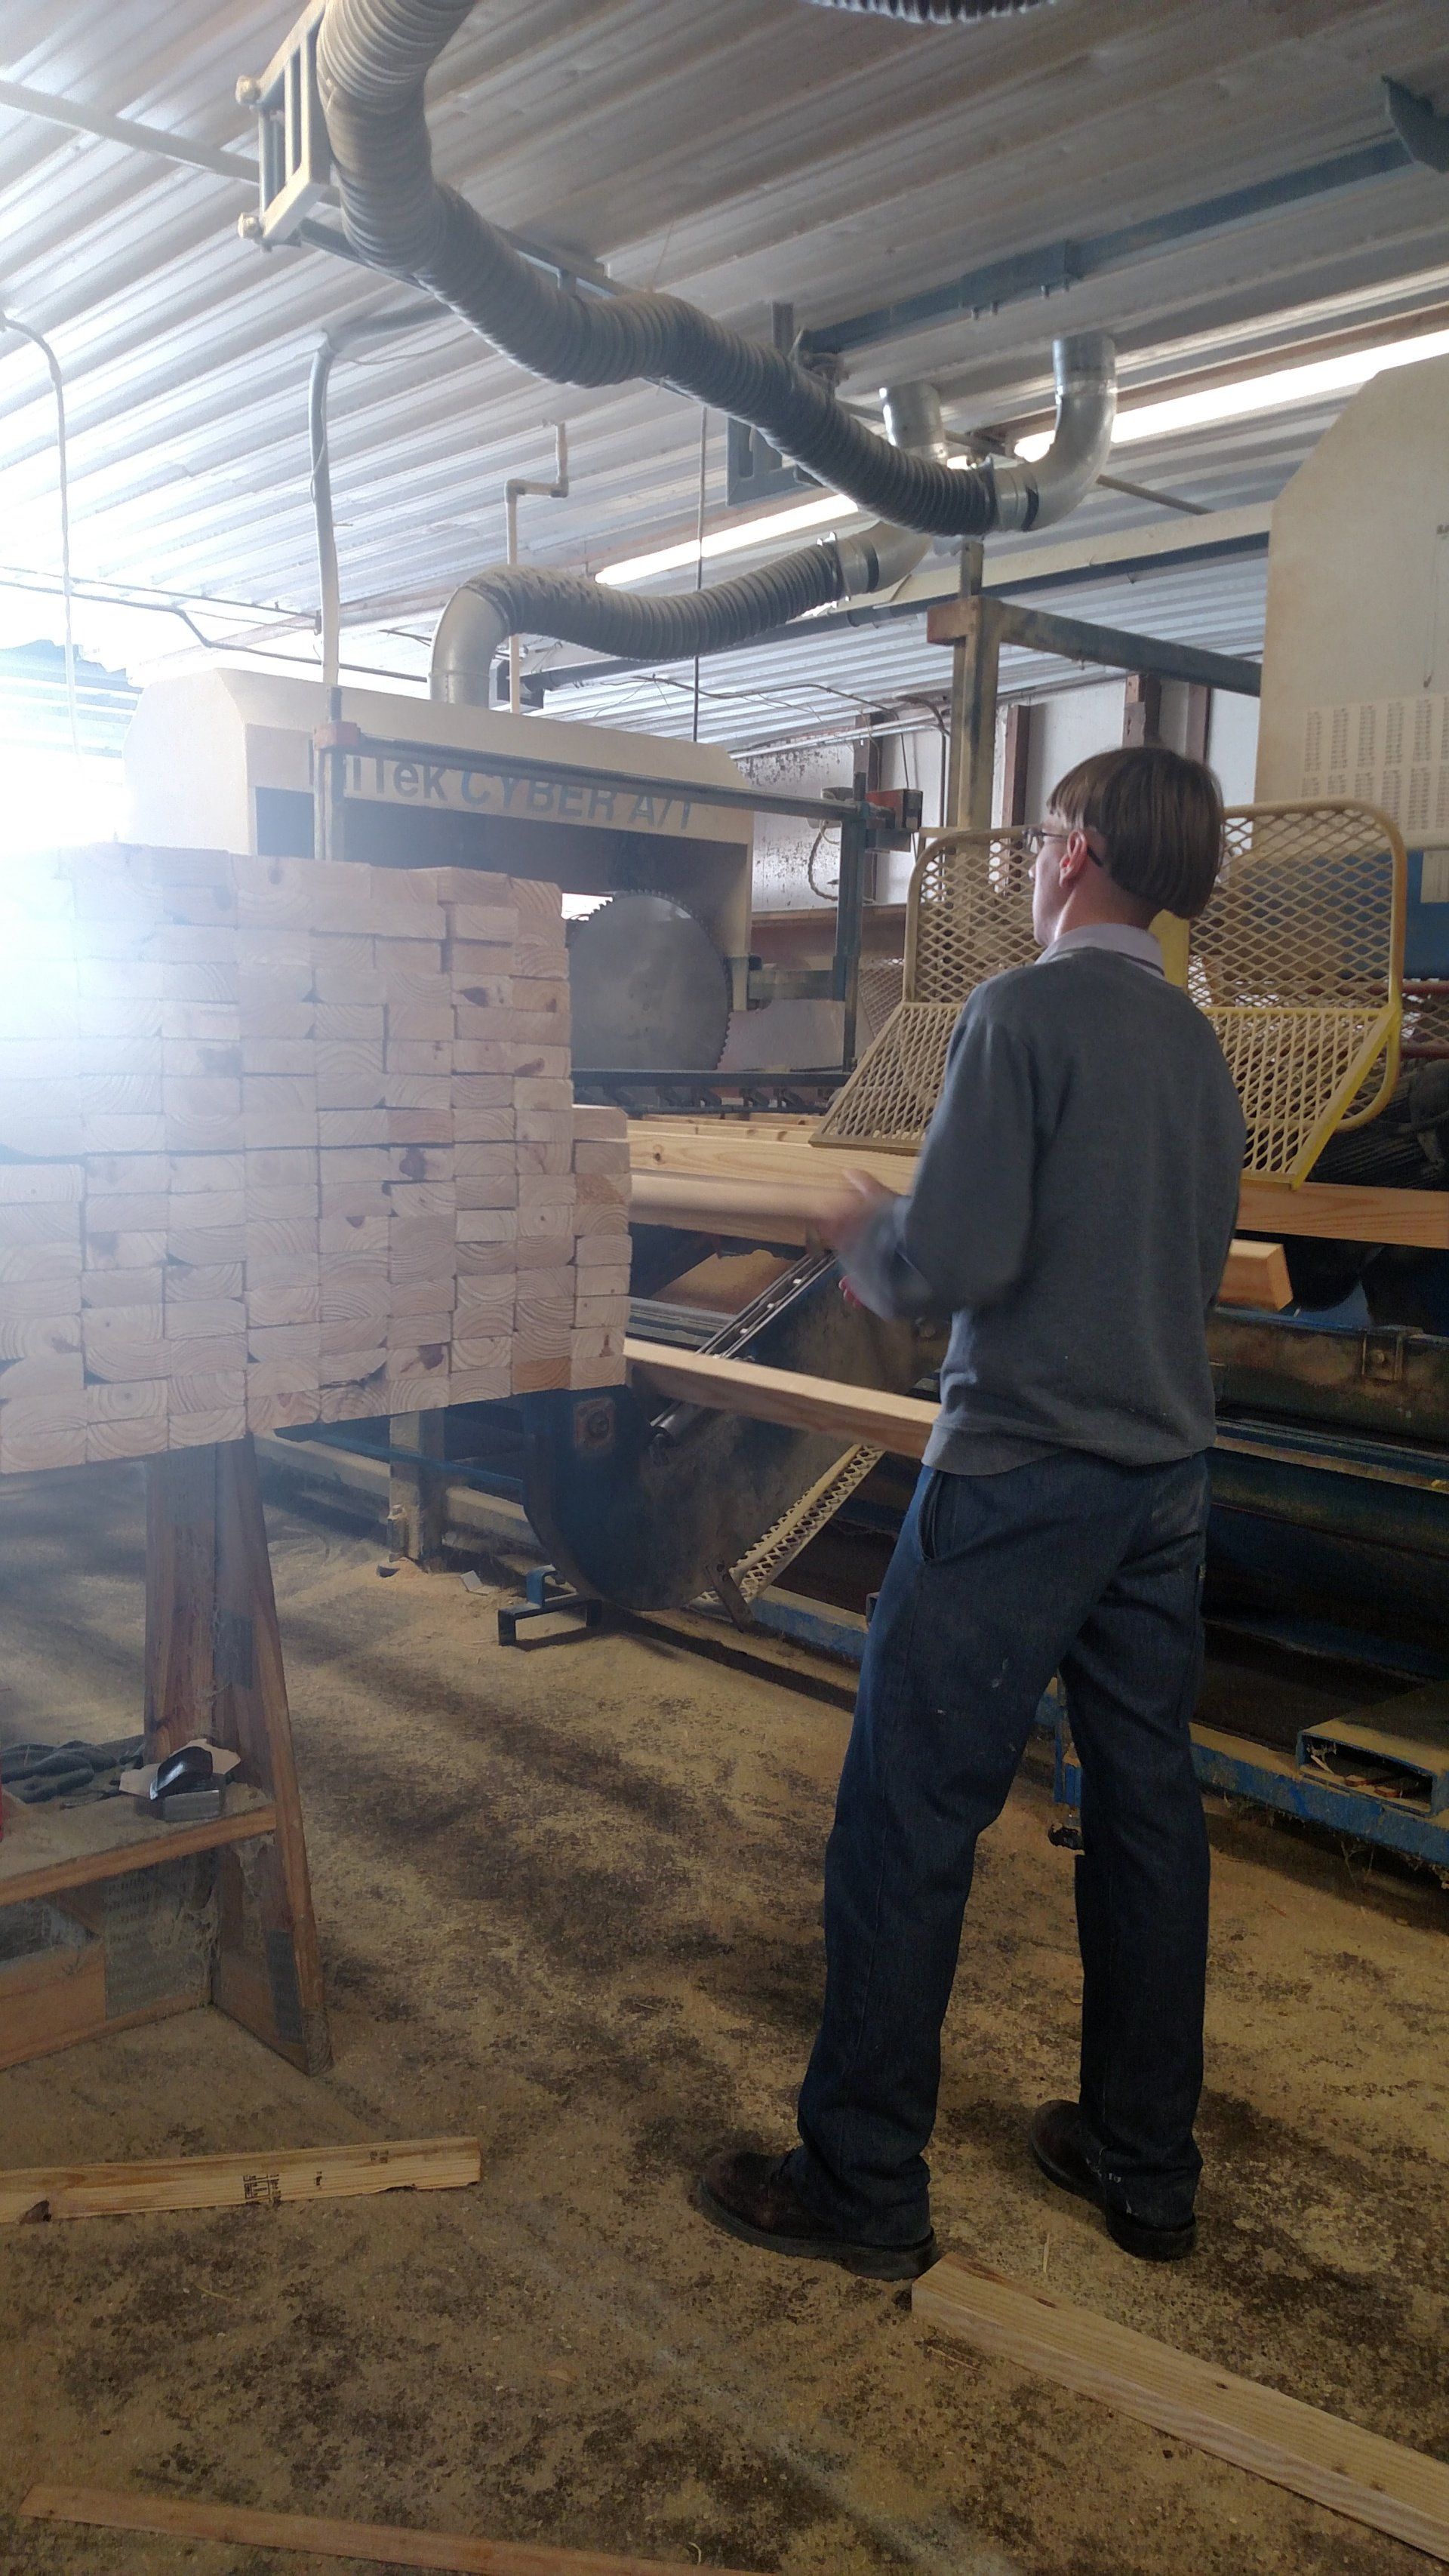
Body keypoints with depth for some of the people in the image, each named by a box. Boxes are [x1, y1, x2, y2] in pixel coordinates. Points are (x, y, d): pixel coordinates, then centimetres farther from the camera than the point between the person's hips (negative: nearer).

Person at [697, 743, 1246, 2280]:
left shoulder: (1024, 1014, -13)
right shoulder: (1198, 1045, 11)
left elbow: (956, 1259, -20)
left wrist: (866, 1240, 2)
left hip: (1022, 1478, -8)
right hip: (1164, 1478, 8)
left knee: (908, 1824, 2)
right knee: (1147, 1809, 14)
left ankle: (864, 2191, 14)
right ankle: (1144, 2168, 29)